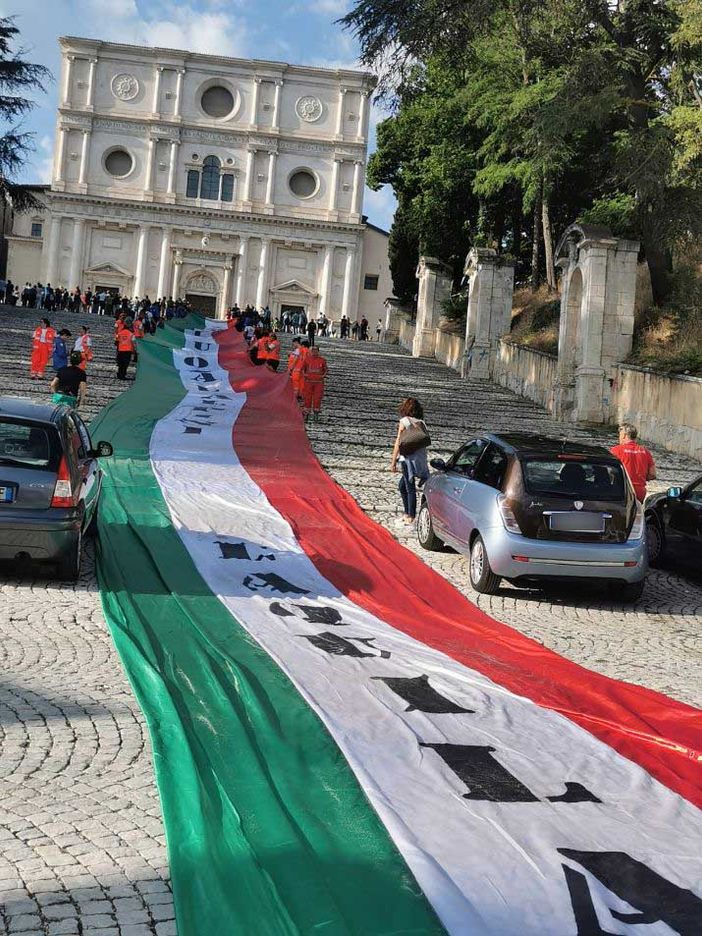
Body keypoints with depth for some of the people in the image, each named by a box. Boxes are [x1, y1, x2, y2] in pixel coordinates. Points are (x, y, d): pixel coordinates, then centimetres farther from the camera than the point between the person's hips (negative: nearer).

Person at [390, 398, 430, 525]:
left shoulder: (404, 421, -6)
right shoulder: (421, 423, 10)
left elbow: (398, 442, -7)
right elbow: (424, 442, 9)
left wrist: (393, 462, -4)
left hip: (409, 459, -6)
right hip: (421, 459, 6)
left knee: (410, 488, -1)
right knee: (402, 485, 19)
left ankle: (411, 517, 1)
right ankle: (407, 513, 21)